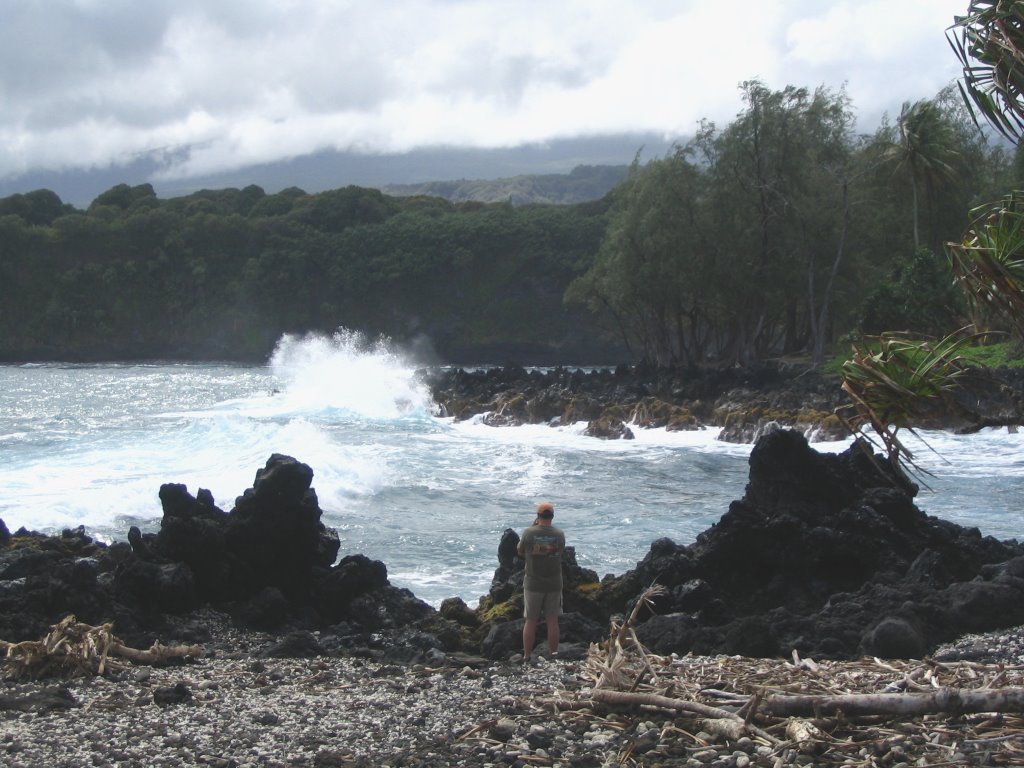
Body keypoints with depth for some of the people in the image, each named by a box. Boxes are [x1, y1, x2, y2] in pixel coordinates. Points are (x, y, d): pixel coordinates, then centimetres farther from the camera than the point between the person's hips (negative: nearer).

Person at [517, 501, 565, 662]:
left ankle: (527, 658, 12)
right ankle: (553, 655, 13)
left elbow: (521, 552, 3)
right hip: (554, 584, 1)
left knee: (530, 621, 7)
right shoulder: (559, 534, -7)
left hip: (533, 584, -1)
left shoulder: (529, 533, -13)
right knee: (552, 621, 9)